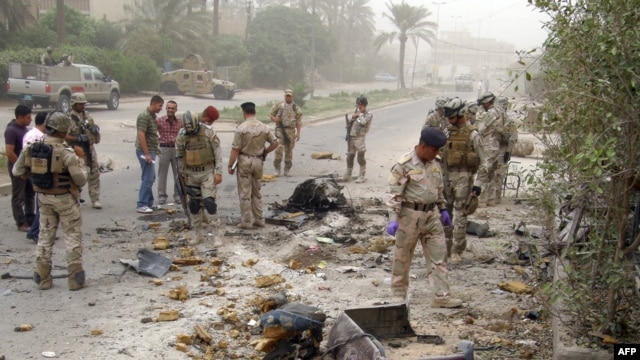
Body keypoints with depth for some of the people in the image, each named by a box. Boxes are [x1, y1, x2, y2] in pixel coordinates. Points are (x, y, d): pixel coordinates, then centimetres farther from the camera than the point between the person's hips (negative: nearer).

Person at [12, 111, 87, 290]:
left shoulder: (32, 148, -5)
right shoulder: (66, 153, -22)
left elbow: (17, 172, 4)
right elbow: (80, 180, -18)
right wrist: (78, 163, 1)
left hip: (43, 198, 5)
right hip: (64, 199, -5)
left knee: (45, 235, 17)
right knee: (72, 236, 7)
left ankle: (42, 278, 21)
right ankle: (75, 278, 7)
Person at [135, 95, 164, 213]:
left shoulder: (152, 116, 14)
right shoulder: (144, 116, -16)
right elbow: (141, 135, -23)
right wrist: (147, 154, -24)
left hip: (150, 151, 10)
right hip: (145, 151, -10)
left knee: (150, 178, 14)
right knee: (148, 179, -9)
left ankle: (149, 203, 21)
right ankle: (141, 205, -4)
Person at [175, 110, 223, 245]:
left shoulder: (208, 132, -12)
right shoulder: (181, 135, -2)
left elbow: (217, 153, -9)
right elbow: (180, 156, 9)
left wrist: (218, 172, -13)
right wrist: (183, 174, 9)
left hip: (207, 172, -4)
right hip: (191, 174, 4)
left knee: (209, 202, -12)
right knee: (194, 205, 8)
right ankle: (198, 235, 19)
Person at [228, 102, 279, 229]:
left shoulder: (241, 128, -14)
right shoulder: (264, 127, 0)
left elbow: (235, 149, -14)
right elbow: (275, 143, 4)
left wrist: (230, 165, -6)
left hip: (244, 161, -4)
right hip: (258, 161, 5)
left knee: (245, 193, 4)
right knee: (256, 192, 18)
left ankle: (246, 222, 7)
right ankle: (259, 219, 20)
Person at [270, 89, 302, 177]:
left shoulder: (296, 108, 7)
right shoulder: (278, 105, 5)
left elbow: (298, 121, 6)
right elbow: (271, 115, 11)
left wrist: (298, 133, -2)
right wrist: (275, 119, -12)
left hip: (291, 131, 1)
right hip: (280, 130, -1)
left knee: (289, 151, 5)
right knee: (279, 149, -16)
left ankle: (287, 170, 16)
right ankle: (277, 168, -4)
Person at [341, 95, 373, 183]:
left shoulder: (368, 114, -2)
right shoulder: (356, 112, 16)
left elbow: (363, 122, -21)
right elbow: (348, 123, 18)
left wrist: (360, 114, -6)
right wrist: (353, 117, 0)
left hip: (359, 138, -6)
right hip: (351, 137, 6)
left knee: (360, 158, -3)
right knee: (350, 157, 10)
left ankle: (361, 177, 4)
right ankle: (348, 175, 19)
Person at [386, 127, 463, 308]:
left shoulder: (435, 163, 7)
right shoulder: (404, 165, -14)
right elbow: (395, 194, -15)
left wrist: (443, 209, 21)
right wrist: (393, 219, -20)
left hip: (432, 214, 6)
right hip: (410, 215, -6)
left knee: (438, 256, 4)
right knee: (403, 256, 7)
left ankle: (442, 296, 8)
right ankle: (398, 295, 22)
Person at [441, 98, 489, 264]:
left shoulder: (472, 134, -9)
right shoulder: (447, 132, 10)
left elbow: (483, 162, -8)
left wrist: (478, 184, -13)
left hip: (463, 177, -6)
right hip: (446, 176, 6)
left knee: (459, 216, -4)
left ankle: (457, 251, 4)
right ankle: (446, 247, 22)